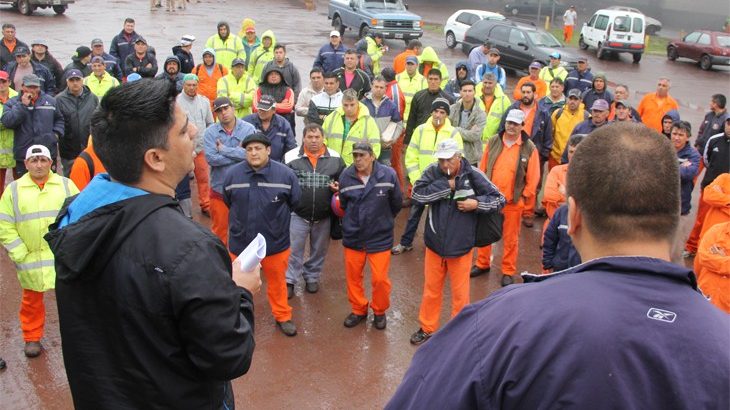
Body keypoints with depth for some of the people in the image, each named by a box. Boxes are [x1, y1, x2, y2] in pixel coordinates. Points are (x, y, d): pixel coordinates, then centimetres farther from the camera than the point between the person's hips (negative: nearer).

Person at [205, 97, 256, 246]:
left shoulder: (248, 129, -8)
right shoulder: (210, 132, -7)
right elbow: (211, 158, -19)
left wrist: (224, 150, -16)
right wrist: (238, 154, -17)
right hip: (219, 188, 1)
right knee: (219, 229, 15)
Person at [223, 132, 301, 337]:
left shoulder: (285, 174, -15)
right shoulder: (232, 174, -13)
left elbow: (295, 202, 1)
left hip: (275, 241, 0)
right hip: (240, 241, 1)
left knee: (277, 282, 19)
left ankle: (283, 317, 38)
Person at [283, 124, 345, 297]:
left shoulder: (335, 158, -2)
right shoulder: (291, 157, -7)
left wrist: (339, 187, -12)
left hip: (324, 216, 2)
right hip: (297, 214, -2)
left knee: (319, 250, 16)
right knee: (293, 250, 5)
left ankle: (312, 278, 36)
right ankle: (289, 281, 20)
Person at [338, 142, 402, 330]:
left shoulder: (388, 174, -17)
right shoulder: (346, 176, -12)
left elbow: (396, 203, -1)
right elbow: (343, 205, 4)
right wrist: (351, 223, 9)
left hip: (380, 237, -2)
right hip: (352, 236, 2)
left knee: (380, 279, 3)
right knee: (353, 276, 15)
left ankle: (379, 311, 29)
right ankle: (358, 309, 37)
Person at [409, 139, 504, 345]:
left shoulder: (473, 175, -12)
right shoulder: (432, 172, -8)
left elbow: (499, 199, -6)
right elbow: (417, 195, -20)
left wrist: (476, 204, -21)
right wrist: (445, 186, -20)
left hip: (461, 245, -2)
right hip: (434, 243, 2)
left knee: (460, 292, 12)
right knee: (431, 289, 18)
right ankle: (427, 328, 36)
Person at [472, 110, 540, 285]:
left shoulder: (529, 148, -6)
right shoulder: (493, 143, 2)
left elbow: (533, 177, -4)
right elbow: (482, 168, 8)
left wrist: (525, 197, -5)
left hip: (514, 201, -3)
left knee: (510, 238, 8)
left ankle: (508, 272, 21)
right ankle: (482, 264, 31)